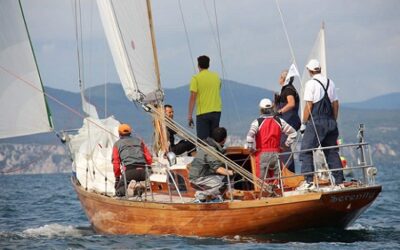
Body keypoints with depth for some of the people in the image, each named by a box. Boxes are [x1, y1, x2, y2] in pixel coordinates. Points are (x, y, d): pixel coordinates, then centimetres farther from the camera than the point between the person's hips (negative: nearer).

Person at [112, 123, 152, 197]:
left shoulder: (117, 144, 18)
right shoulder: (139, 140, 24)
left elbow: (116, 163, 9)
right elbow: (149, 158, 17)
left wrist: (117, 178, 17)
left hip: (129, 171, -3)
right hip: (143, 171, 3)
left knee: (119, 192, 8)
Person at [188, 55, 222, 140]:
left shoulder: (196, 78, -7)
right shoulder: (216, 76, 9)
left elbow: (193, 97, -11)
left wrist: (190, 115, -10)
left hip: (203, 113, -5)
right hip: (216, 111, 5)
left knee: (203, 140, -5)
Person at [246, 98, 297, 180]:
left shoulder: (257, 122, -6)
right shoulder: (279, 121, 6)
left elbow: (250, 136, -22)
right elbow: (293, 133, 9)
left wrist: (251, 149, -7)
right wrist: (286, 145, 16)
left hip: (262, 154, -3)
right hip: (276, 153, 3)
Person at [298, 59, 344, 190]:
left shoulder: (311, 83, -7)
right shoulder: (330, 82, 12)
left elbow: (308, 106, -10)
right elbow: (335, 104, 14)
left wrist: (303, 123, -4)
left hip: (315, 122, -6)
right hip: (330, 122, 6)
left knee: (306, 151, -4)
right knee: (332, 151, 12)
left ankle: (309, 181, -14)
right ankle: (339, 180, 11)